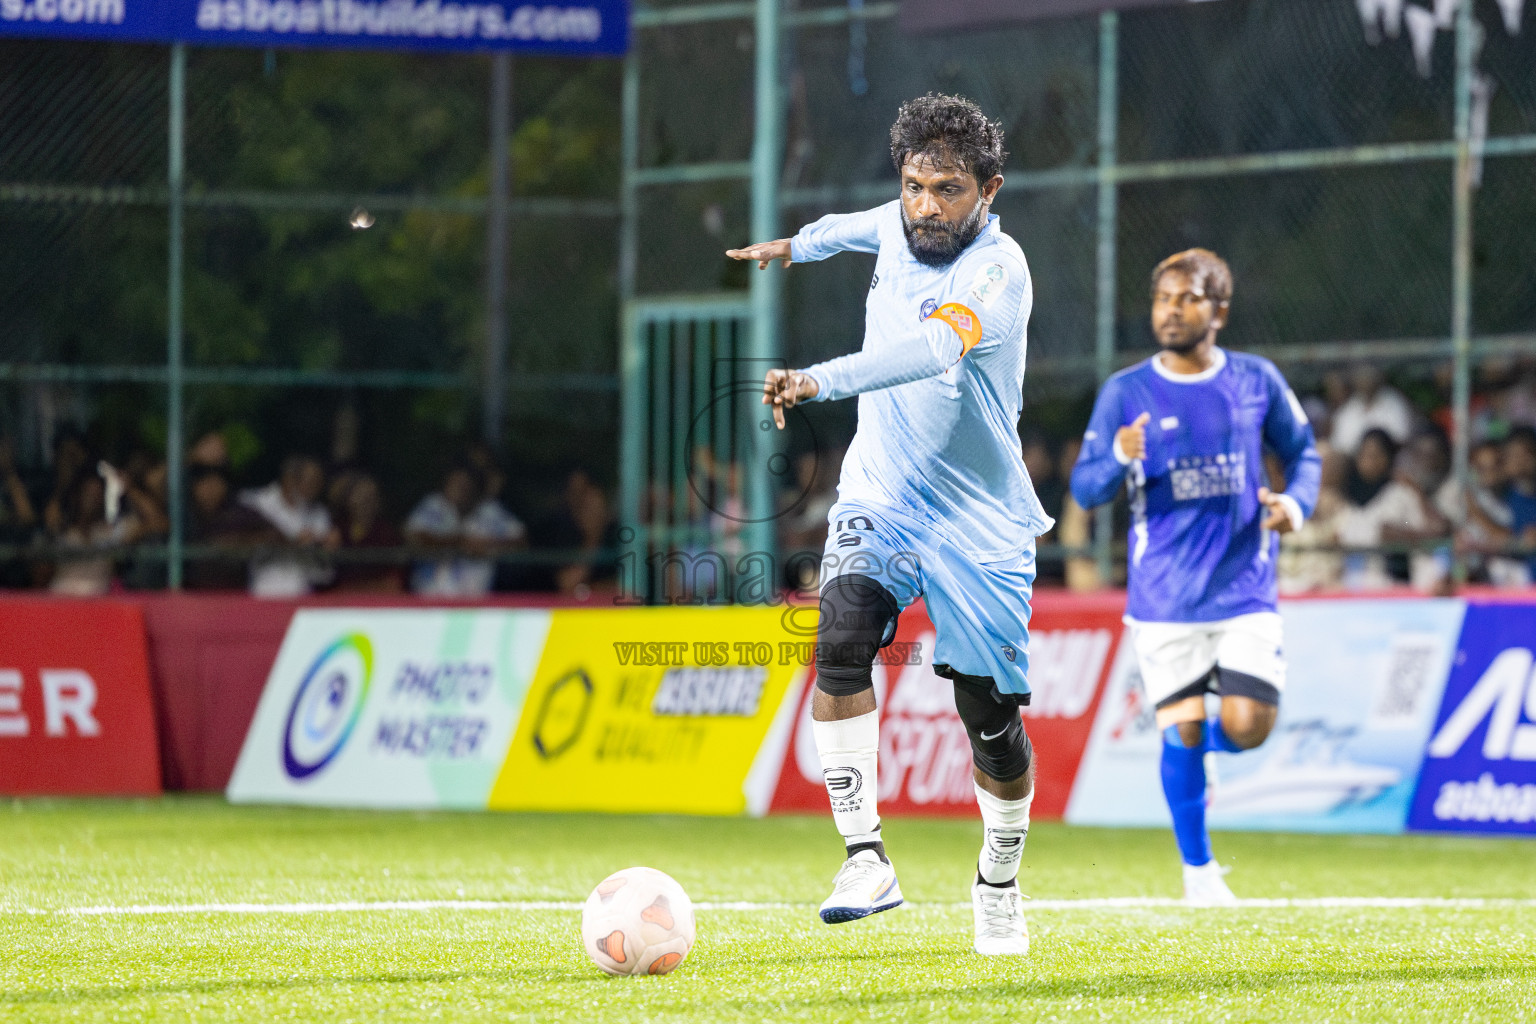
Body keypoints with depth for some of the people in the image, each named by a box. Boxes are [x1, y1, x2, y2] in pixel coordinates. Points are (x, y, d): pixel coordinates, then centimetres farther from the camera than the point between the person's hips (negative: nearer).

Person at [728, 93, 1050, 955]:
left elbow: (930, 348, -41)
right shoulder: (901, 226, -1)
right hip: (879, 498, 4)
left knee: (993, 723, 0)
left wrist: (818, 382, -56)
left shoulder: (999, 271, -21)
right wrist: (799, 243, 46)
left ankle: (999, 885, 27)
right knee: (842, 643, -24)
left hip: (978, 521, -4)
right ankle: (866, 859, -24)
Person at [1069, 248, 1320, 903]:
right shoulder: (1125, 394, -1)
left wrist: (1295, 502, -5)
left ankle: (1190, 741, 27)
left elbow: (1302, 451, 16)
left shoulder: (1257, 382, 3)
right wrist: (1119, 459, -23)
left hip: (1245, 589, 1)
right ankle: (1198, 869, 18)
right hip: (1165, 597, -1)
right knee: (1183, 732, -3)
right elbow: (1084, 490, -1)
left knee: (1247, 727, -10)